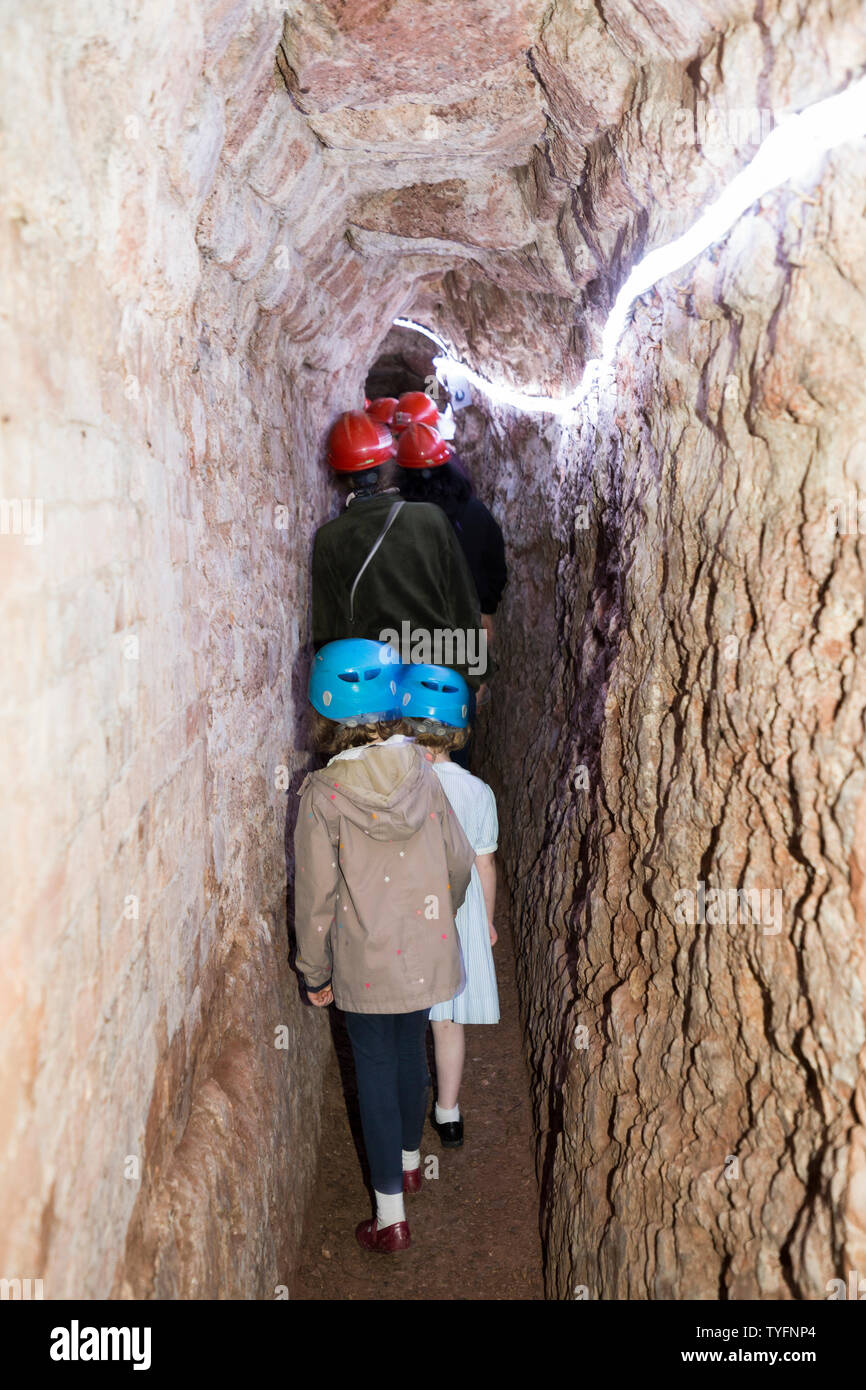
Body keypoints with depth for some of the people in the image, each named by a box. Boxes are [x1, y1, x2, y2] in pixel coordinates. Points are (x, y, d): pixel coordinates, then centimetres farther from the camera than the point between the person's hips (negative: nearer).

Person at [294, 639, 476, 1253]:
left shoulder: (323, 792, -19)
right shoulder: (422, 772, -9)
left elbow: (317, 895, -14)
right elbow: (460, 861, 0)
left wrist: (315, 971, -1)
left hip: (364, 962, -3)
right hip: (426, 951, 4)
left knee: (376, 1071, 10)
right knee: (411, 1052, 23)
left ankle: (391, 1215, 18)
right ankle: (409, 1160, 45)